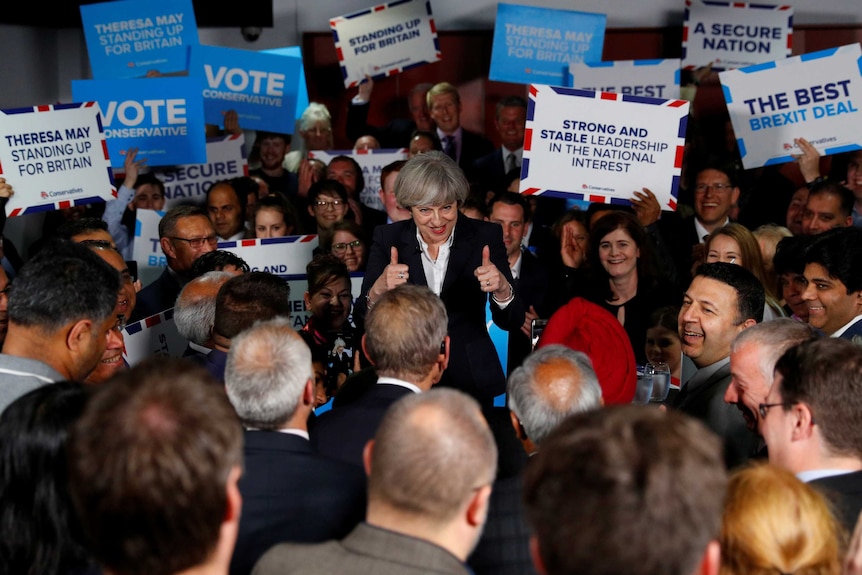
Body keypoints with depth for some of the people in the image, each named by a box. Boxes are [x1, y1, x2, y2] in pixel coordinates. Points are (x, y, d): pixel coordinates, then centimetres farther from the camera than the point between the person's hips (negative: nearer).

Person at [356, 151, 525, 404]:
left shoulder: (485, 236, -6)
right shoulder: (388, 238, -5)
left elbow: (513, 323, -9)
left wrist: (501, 288, -29)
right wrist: (379, 290, -31)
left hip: (471, 381, 0)